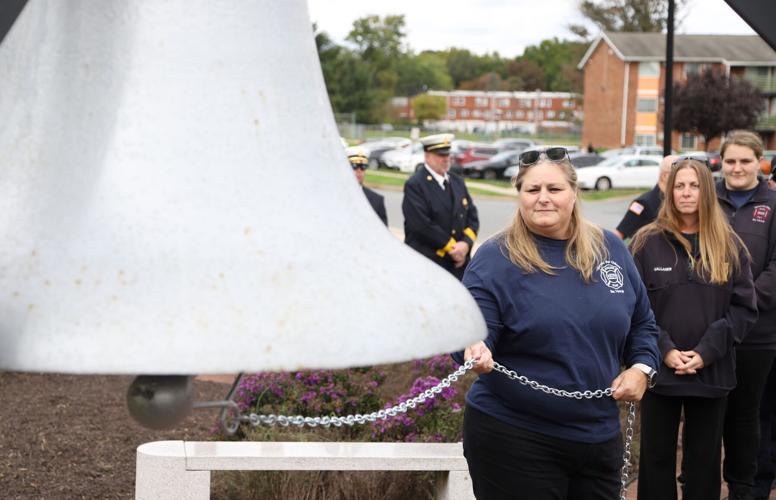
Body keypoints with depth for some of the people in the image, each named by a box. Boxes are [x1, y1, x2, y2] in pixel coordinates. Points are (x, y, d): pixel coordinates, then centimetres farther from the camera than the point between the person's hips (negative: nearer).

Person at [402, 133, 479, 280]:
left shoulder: (457, 182, 15)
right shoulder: (414, 185, -7)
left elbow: (472, 216, 11)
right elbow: (423, 225, -16)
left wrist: (466, 243, -7)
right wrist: (451, 247, -12)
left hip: (459, 263, 6)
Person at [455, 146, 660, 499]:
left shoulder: (610, 249, 6)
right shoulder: (494, 259, -8)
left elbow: (641, 324, 17)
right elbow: (473, 330, -15)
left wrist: (641, 367, 1)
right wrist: (476, 350, -37)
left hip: (599, 435, 5)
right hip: (513, 436, -4)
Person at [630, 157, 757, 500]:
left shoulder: (729, 246, 4)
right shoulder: (647, 243, -1)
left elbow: (744, 308, -1)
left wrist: (706, 352, -12)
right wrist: (664, 350, -15)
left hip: (712, 372, 1)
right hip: (659, 370, -1)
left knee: (705, 459, 11)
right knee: (657, 457, 8)